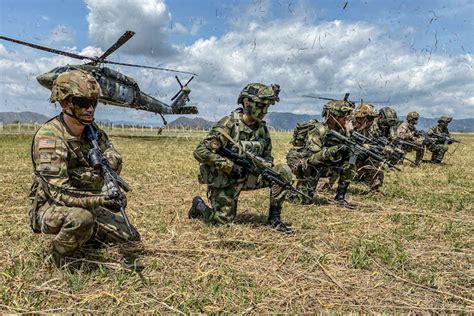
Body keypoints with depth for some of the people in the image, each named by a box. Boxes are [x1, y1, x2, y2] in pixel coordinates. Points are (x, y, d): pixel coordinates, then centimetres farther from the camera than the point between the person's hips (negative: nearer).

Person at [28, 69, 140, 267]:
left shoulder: (92, 130, -4)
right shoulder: (49, 137, -26)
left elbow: (115, 160, 5)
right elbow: (58, 193, -32)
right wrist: (102, 199, -41)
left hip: (87, 204, 6)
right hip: (50, 207, -6)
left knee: (130, 239, 4)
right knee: (81, 217, -40)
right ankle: (61, 255, -8)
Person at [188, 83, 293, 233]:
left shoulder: (262, 128, -1)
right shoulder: (228, 125, -21)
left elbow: (267, 155, 13)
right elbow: (200, 152, -25)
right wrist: (230, 166, -29)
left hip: (248, 176, 6)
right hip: (224, 180, -5)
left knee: (283, 171, -11)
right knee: (224, 219, -2)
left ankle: (274, 219, -2)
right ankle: (198, 205, 29)